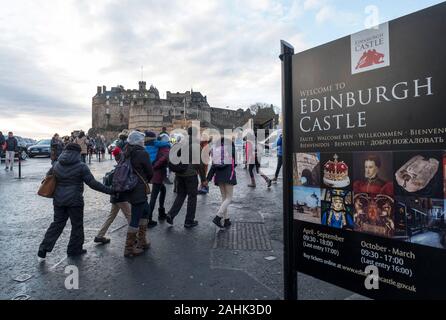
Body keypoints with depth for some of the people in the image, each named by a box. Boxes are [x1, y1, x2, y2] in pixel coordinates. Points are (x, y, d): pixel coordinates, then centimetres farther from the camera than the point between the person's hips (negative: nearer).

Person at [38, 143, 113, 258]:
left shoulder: (56, 165, 4)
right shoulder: (81, 167, -13)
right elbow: (93, 183, -16)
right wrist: (109, 190, -14)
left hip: (59, 200, 5)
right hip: (75, 201, -5)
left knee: (57, 223, 19)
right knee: (77, 225, 10)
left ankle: (44, 248, 16)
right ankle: (74, 249, 20)